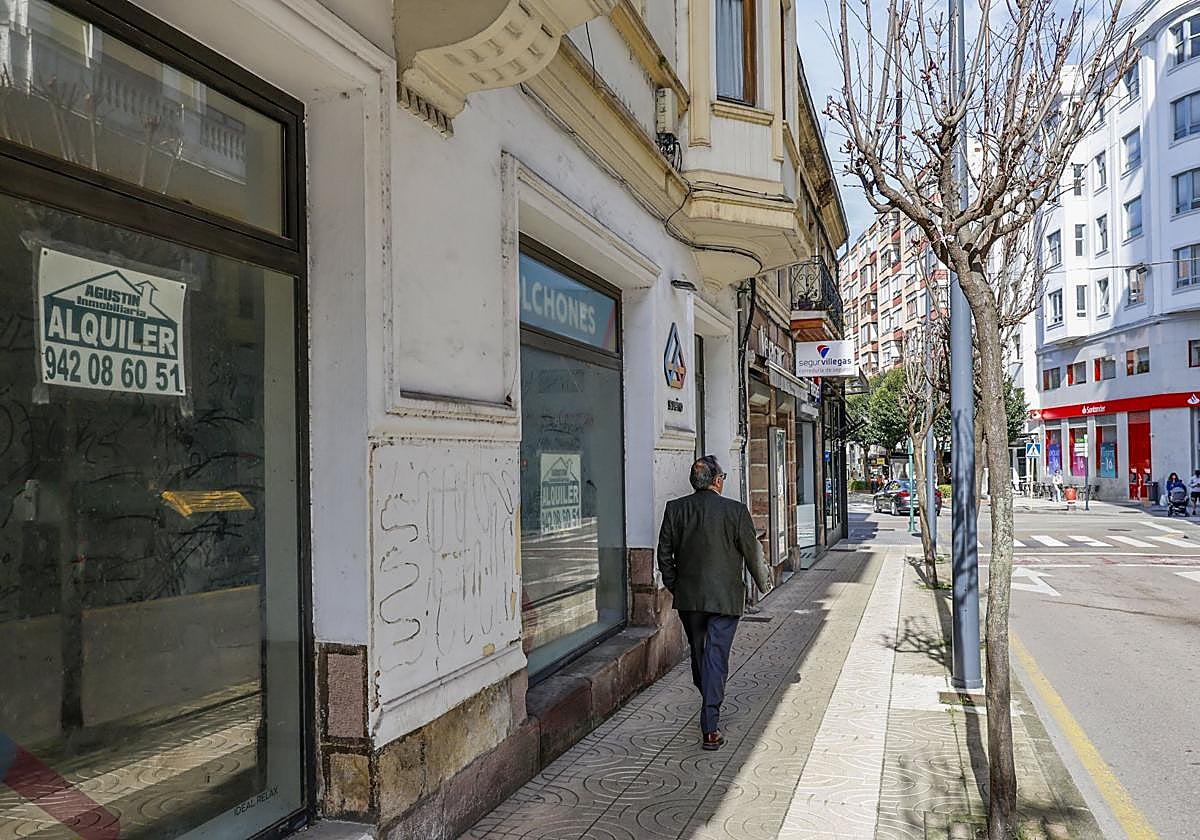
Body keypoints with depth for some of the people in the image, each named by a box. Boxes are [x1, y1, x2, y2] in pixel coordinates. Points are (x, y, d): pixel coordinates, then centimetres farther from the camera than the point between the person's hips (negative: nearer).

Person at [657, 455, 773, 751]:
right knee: (716, 657, -1)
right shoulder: (735, 510, -11)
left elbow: (664, 554, 1)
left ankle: (710, 706, 40)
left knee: (699, 653, 20)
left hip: (688, 596, 3)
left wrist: (674, 586, 15)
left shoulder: (675, 508, -3)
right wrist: (764, 583, 14)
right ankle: (710, 729, -2)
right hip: (725, 597, -3)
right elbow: (752, 552, -3)